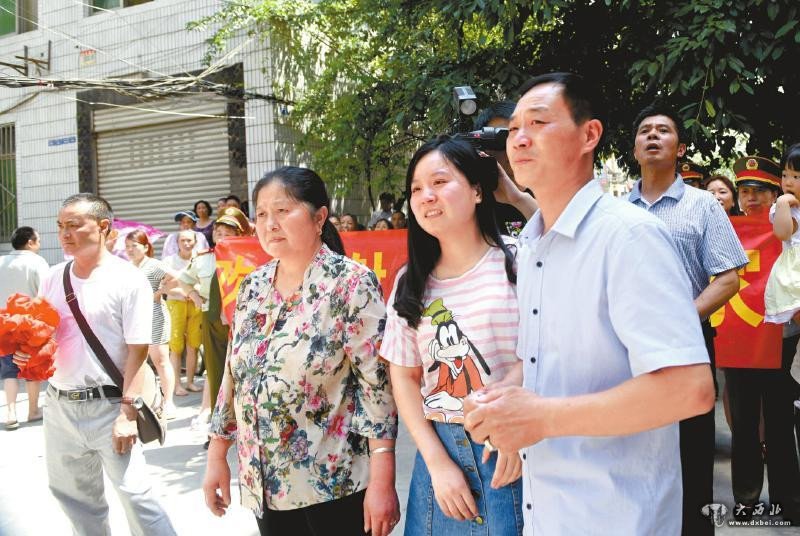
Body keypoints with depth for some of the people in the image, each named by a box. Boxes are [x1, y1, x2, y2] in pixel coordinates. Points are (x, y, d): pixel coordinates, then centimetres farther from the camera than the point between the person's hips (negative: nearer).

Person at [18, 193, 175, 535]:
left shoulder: (128, 279, -11)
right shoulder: (53, 278, 6)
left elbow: (138, 351, -13)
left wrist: (128, 412, -17)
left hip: (107, 405, -6)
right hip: (58, 404, 6)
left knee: (134, 494, -5)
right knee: (73, 494, 19)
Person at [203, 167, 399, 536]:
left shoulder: (352, 282, -12)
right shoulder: (252, 287, 6)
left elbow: (378, 383, -16)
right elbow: (233, 377, 12)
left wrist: (382, 481, -19)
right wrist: (217, 456, 12)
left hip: (337, 480, -5)